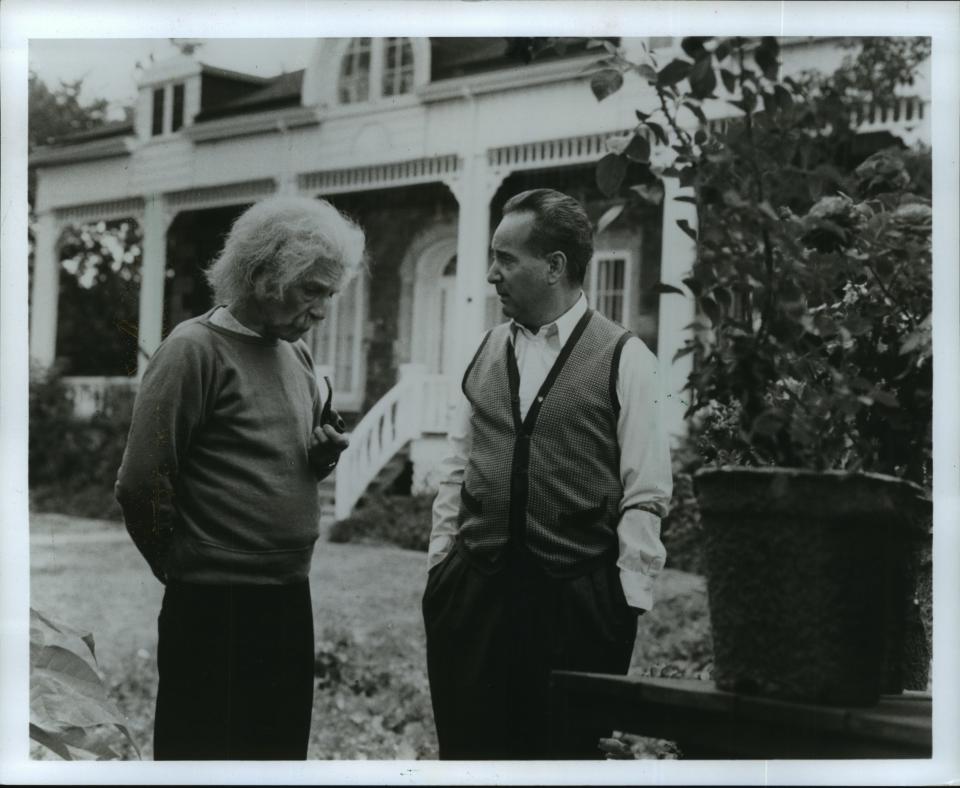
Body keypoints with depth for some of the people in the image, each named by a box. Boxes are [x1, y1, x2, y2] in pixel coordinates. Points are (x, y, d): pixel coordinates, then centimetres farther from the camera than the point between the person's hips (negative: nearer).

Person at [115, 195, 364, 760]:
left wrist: (325, 453, 3)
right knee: (206, 753, 2)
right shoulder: (195, 350, -12)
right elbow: (140, 484, -14)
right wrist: (184, 567, -1)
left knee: (282, 754, 13)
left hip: (290, 600, 8)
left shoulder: (296, 353, 13)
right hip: (216, 606, -7)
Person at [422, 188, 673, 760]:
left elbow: (645, 496, -7)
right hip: (471, 593, 5)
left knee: (562, 751, 6)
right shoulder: (488, 351, 10)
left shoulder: (625, 359, -5)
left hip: (577, 600, -4)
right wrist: (441, 561, 10)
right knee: (468, 753, 9)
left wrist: (626, 601, -10)